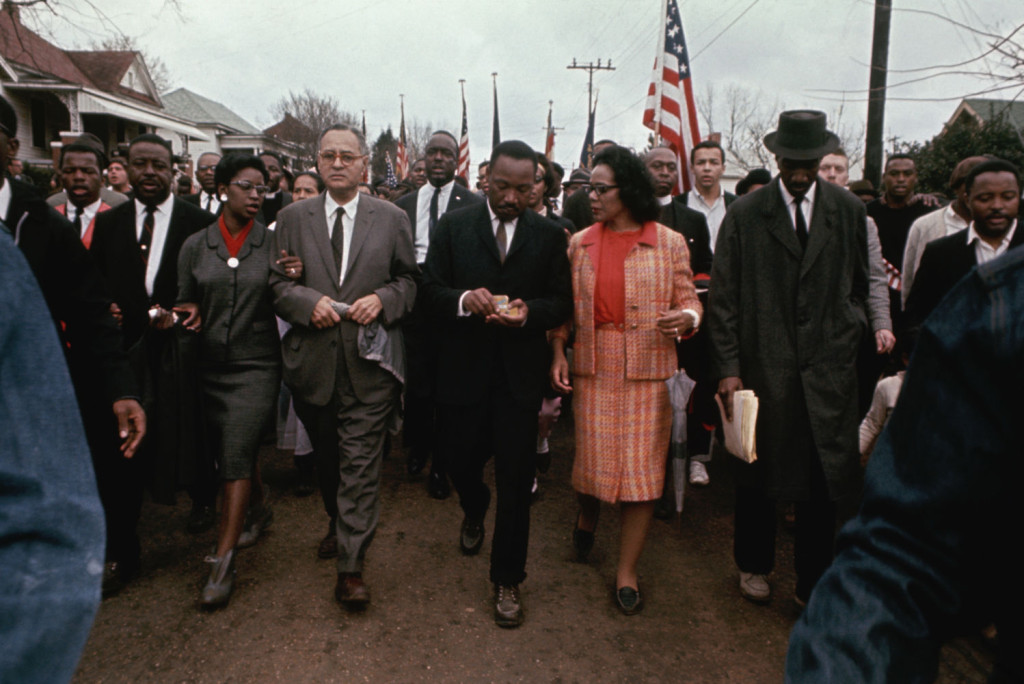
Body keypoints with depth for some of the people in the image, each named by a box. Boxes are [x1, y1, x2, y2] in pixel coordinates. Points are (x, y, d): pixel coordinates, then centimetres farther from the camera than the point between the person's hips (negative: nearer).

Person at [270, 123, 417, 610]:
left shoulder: (392, 218, 4)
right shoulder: (292, 217, 7)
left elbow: (410, 280, 6)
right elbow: (275, 283, 5)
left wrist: (383, 299, -13)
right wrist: (308, 302, -14)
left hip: (369, 363, -2)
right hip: (312, 362, 3)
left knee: (360, 464, -3)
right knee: (326, 457, 19)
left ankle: (351, 567, 5)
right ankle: (339, 522, 45)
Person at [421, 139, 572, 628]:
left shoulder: (549, 236, 3)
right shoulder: (453, 226, 2)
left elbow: (562, 302, 2)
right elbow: (430, 289, 0)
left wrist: (529, 312, -19)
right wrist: (463, 300, -21)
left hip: (519, 373, 0)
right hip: (463, 369, 1)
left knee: (515, 481, 2)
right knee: (462, 463, 15)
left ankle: (507, 580, 18)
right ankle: (474, 513, 52)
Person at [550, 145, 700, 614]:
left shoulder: (670, 243, 1)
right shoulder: (579, 244, 8)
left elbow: (688, 299, 5)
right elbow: (566, 306, 11)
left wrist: (687, 318, -18)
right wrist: (558, 352, 0)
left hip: (648, 372, -1)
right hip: (593, 369, 2)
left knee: (641, 470, 1)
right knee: (592, 457, 7)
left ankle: (626, 570, 16)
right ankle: (587, 516, 43)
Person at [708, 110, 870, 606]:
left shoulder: (848, 210, 6)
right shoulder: (745, 213, -1)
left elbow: (859, 283, 19)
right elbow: (723, 299, -3)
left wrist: (850, 326, 6)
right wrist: (727, 369, -8)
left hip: (828, 365, 2)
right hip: (763, 365, -1)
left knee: (824, 477, 4)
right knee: (757, 475, 11)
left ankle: (814, 583, 22)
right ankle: (754, 565, 34)